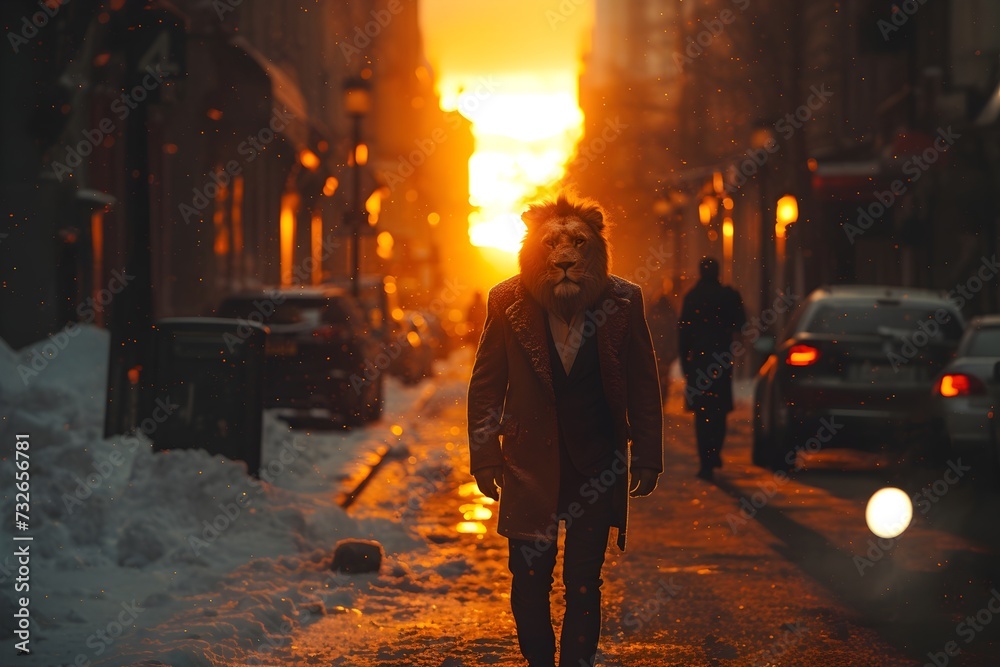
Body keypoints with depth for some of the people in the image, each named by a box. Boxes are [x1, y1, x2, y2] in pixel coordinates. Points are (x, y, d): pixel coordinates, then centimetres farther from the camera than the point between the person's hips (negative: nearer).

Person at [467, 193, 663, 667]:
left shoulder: (623, 302, -7)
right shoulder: (509, 303, -8)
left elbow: (643, 385, 2)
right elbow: (485, 387, 1)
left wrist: (647, 458, 2)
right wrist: (485, 459, -2)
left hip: (597, 463, 0)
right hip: (530, 463, 1)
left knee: (584, 583, 0)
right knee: (529, 578, 6)